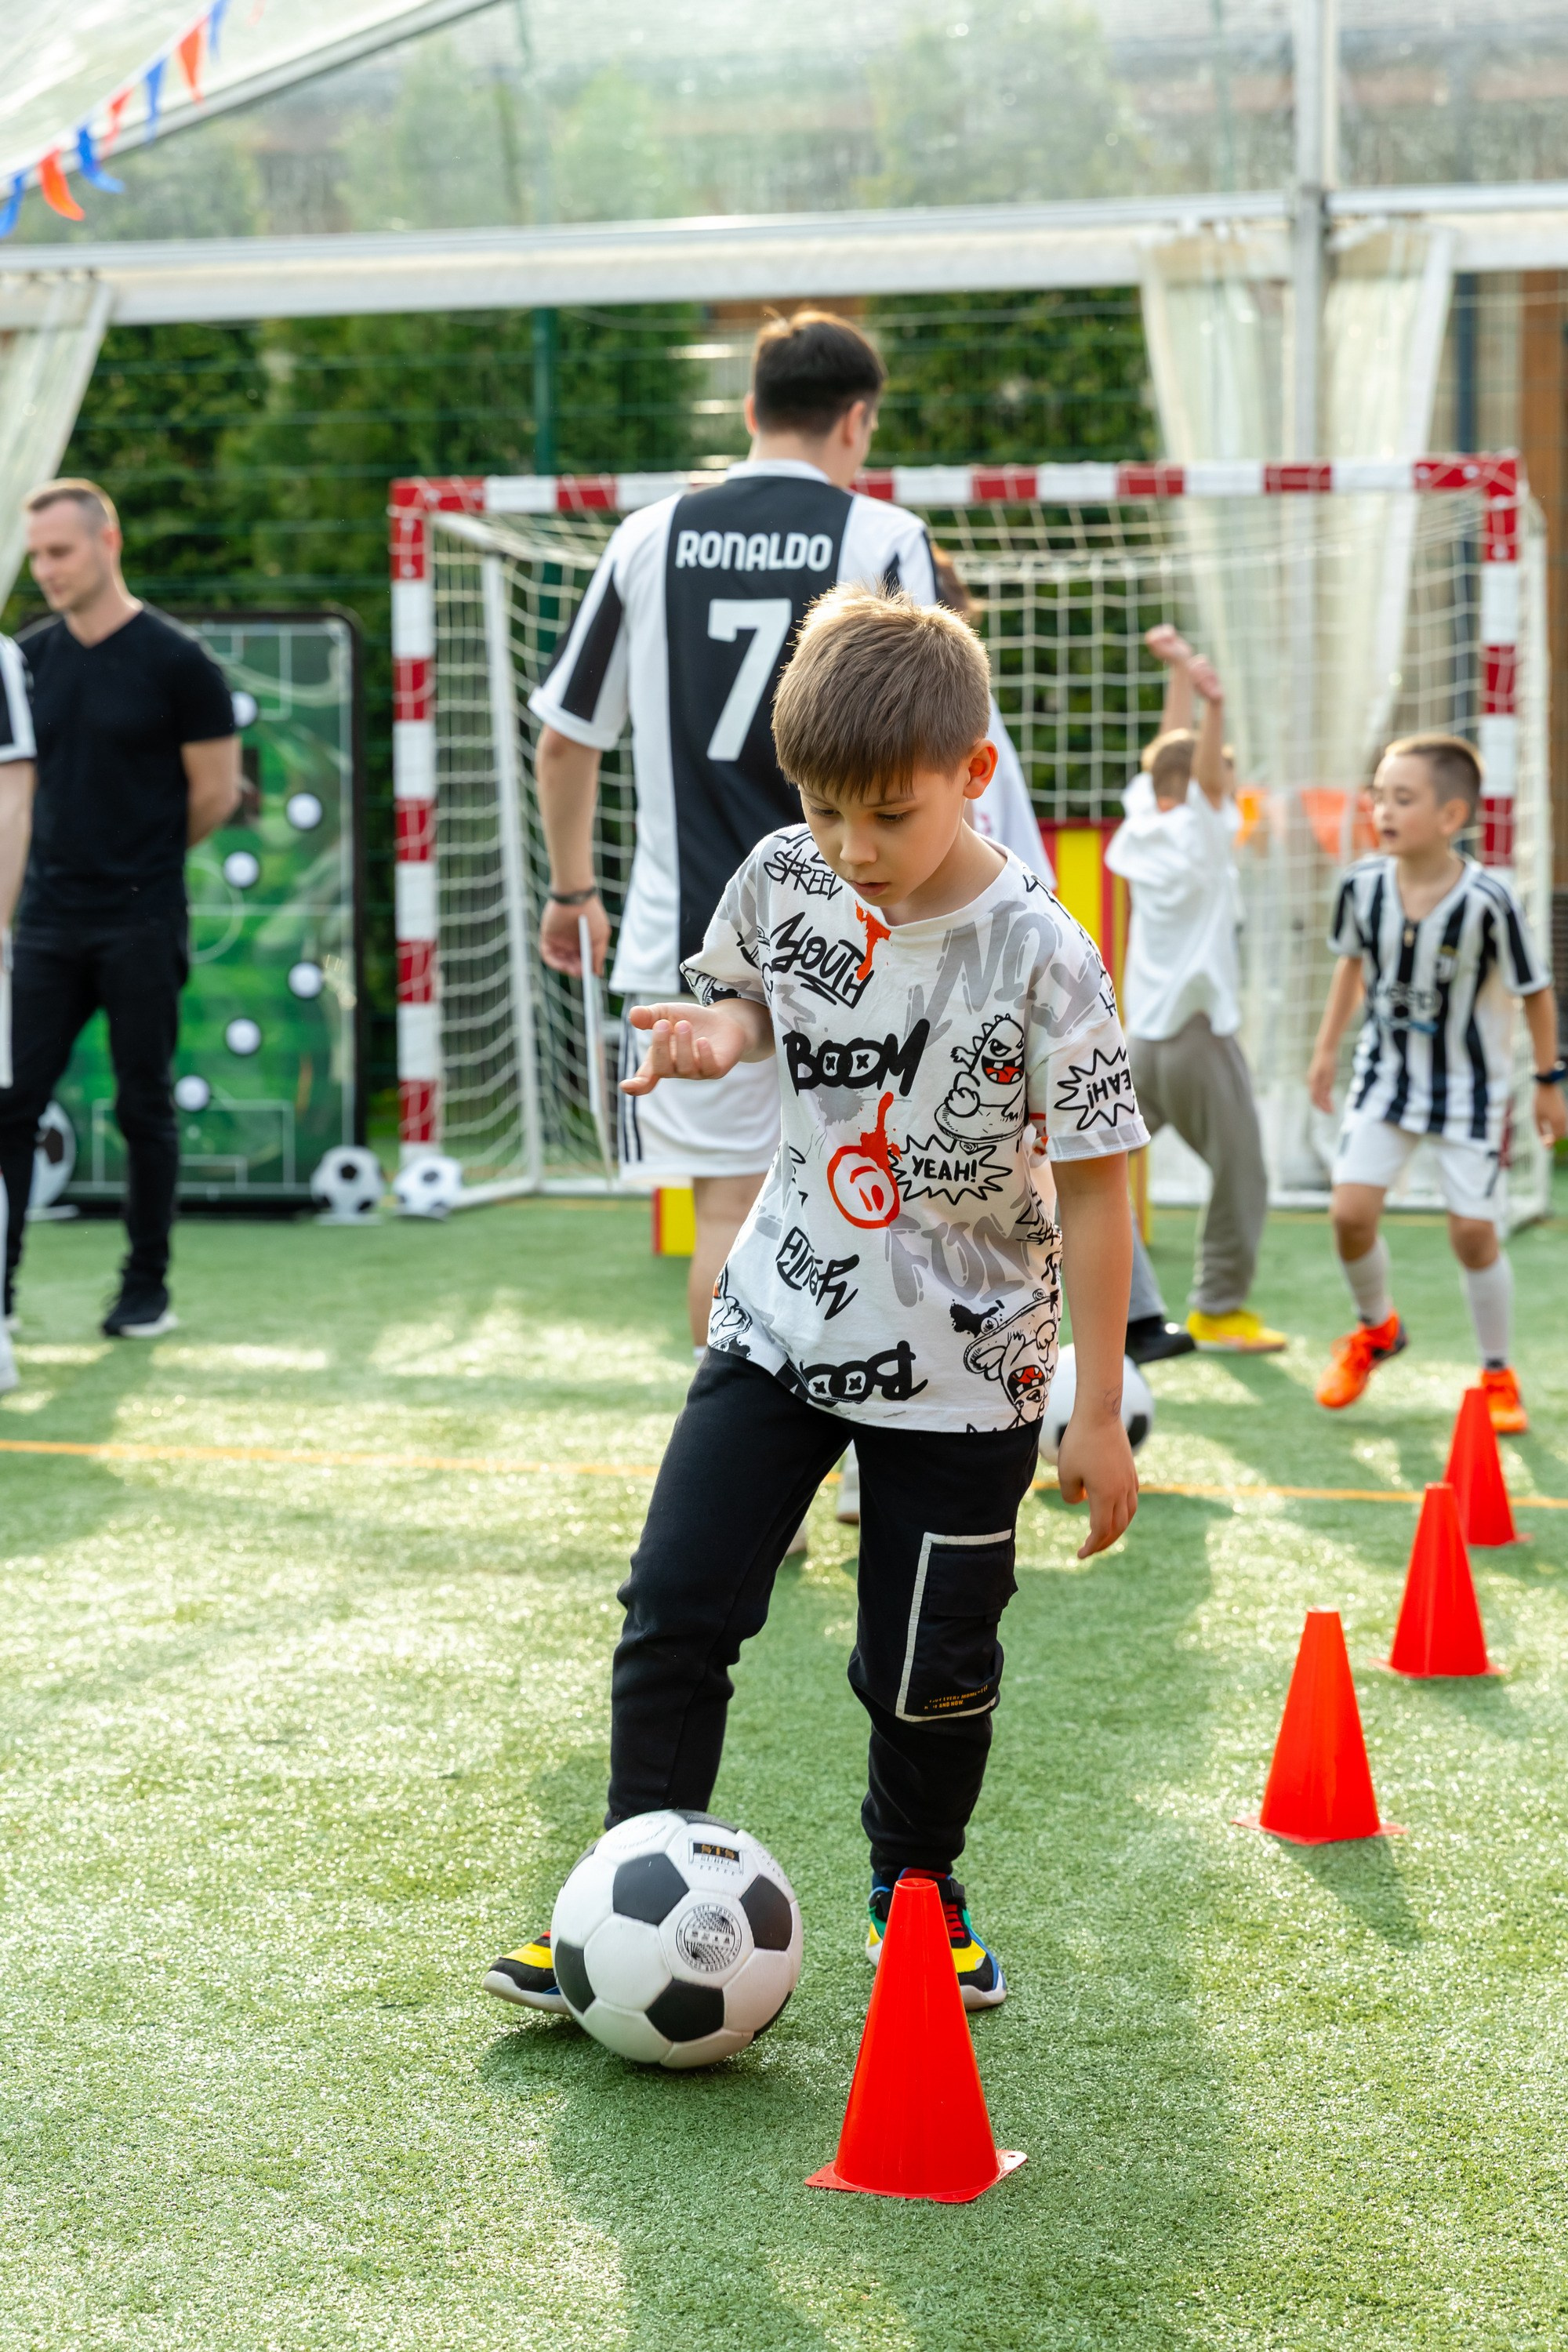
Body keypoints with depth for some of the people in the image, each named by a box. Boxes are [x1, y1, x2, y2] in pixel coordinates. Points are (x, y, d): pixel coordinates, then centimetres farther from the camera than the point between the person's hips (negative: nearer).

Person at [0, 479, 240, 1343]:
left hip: (140, 921, -4)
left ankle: (147, 1289, 13)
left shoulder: (174, 659, -7)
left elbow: (216, 792, -2)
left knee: (144, 1104, 3)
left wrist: (138, 862, 6)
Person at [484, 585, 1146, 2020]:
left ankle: (918, 1891, 32)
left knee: (927, 1667, 7)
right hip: (781, 1323, 4)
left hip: (962, 1364, -3)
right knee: (675, 1607, -1)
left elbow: (1096, 1188, -13)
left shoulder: (1038, 958, -19)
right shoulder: (785, 881, -7)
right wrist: (720, 1033, -10)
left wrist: (1099, 1413, -12)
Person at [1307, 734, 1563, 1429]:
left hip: (1470, 1084, -3)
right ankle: (1375, 1328, 23)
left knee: (1474, 1233, 0)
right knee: (1350, 1209, -7)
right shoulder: (1362, 885, -14)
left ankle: (1499, 1377, 20)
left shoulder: (1488, 900, -26)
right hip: (1386, 1072, 3)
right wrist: (1327, 1048, 12)